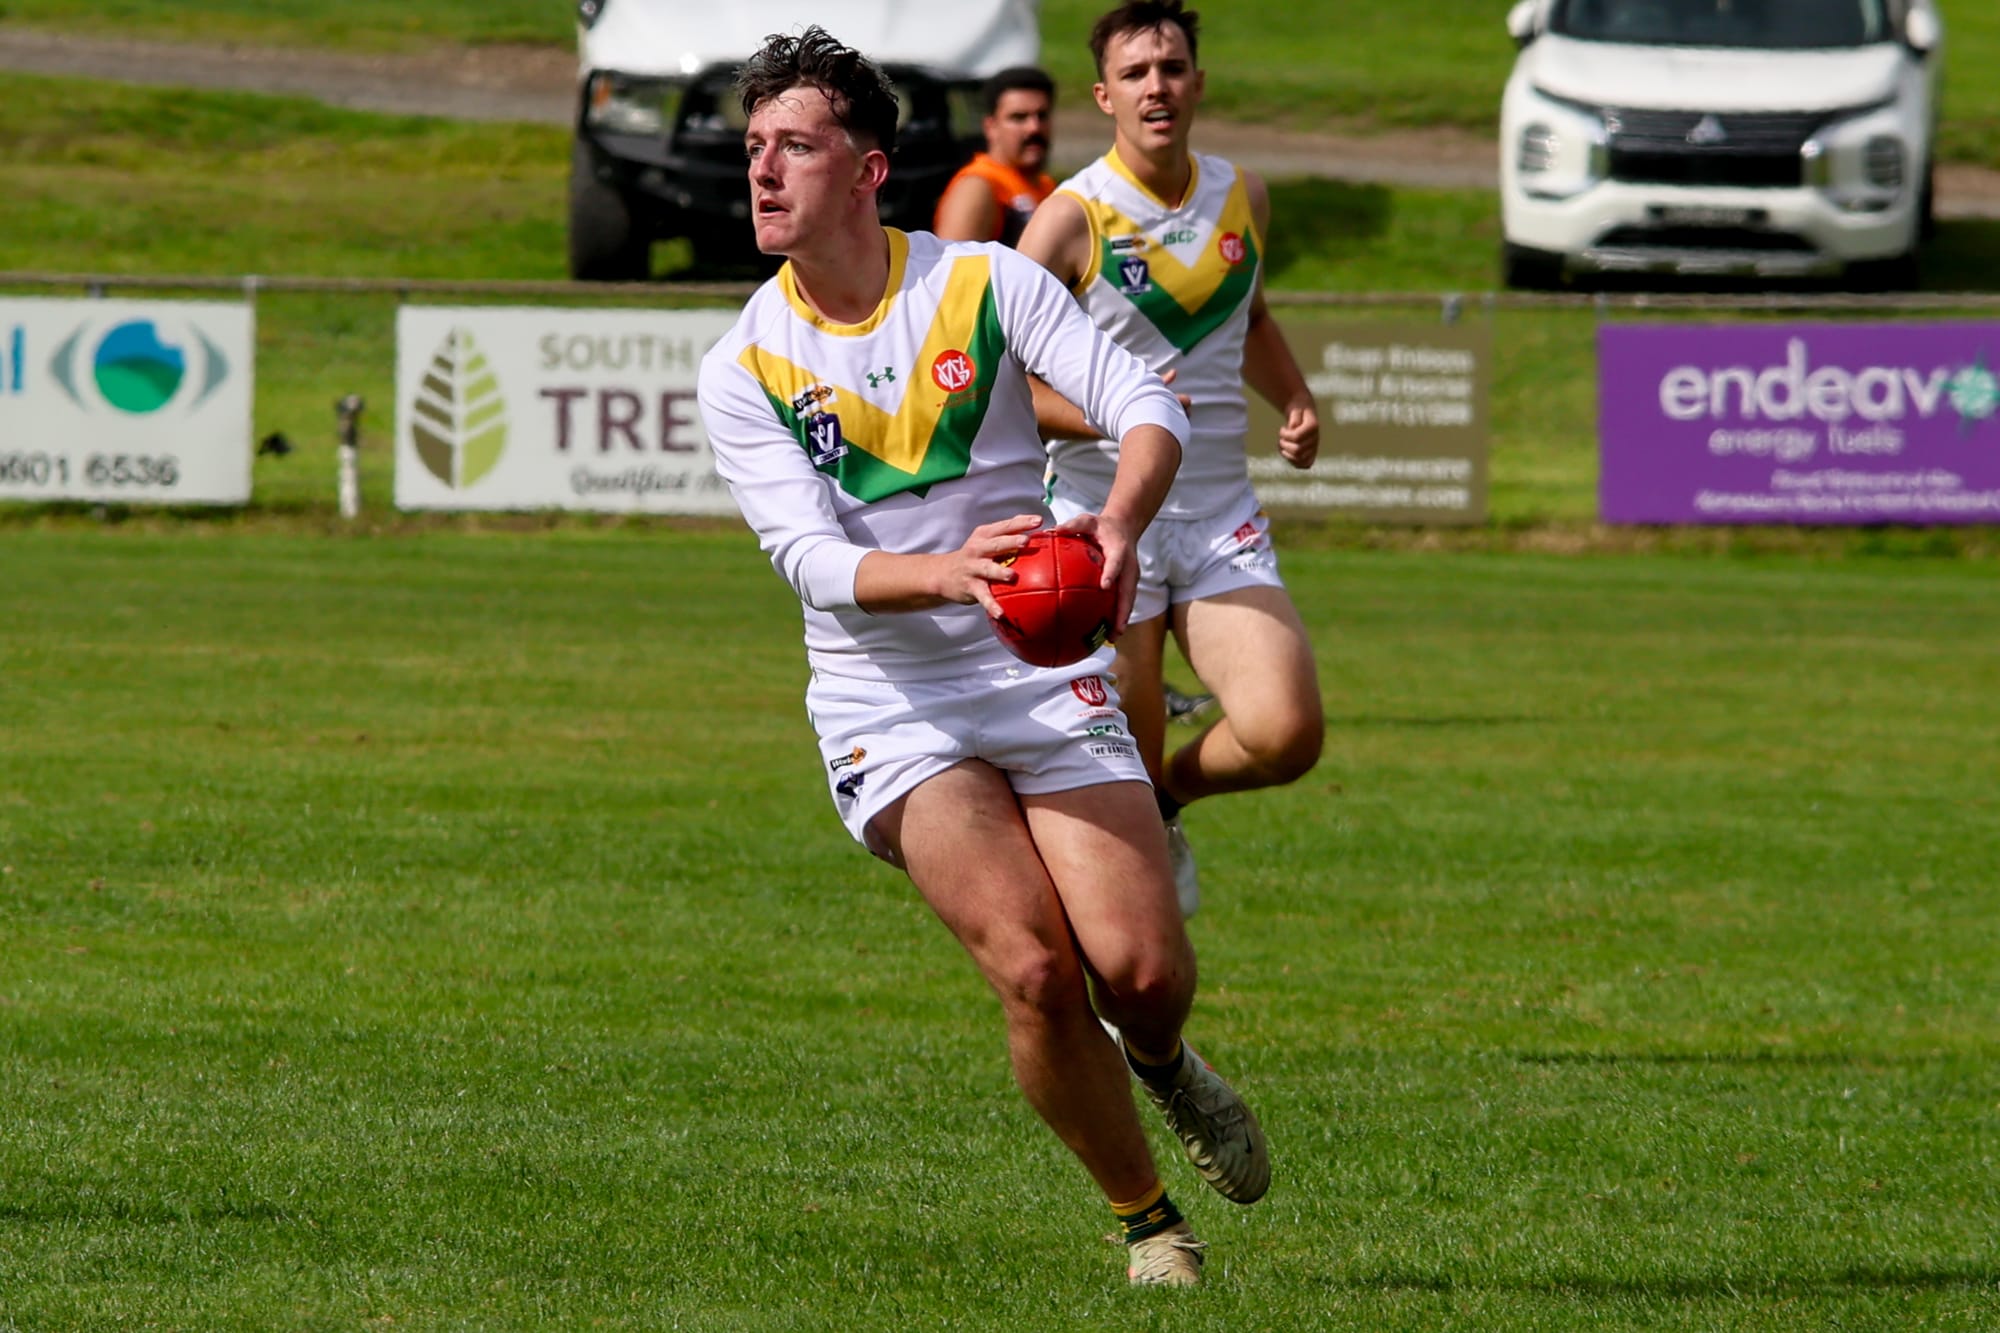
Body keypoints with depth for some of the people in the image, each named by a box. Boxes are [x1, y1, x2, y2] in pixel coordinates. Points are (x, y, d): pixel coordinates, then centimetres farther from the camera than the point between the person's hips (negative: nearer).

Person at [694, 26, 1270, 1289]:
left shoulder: (987, 282, -2)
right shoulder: (743, 369, -4)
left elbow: (1147, 403, -11)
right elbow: (814, 558, -14)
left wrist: (1118, 524, -33)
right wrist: (945, 575, -35)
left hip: (1045, 677, 1)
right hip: (890, 706, -1)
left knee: (1145, 972, -13)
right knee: (1034, 969, -21)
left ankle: (1162, 1064, 26)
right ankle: (1146, 1219, 1)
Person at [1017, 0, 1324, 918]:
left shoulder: (1242, 197, 8)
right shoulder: (1073, 220, -10)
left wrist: (1295, 399, 12)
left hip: (1220, 520, 4)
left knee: (1285, 735, -14)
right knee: (1123, 772, -4)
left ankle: (1168, 801, 18)